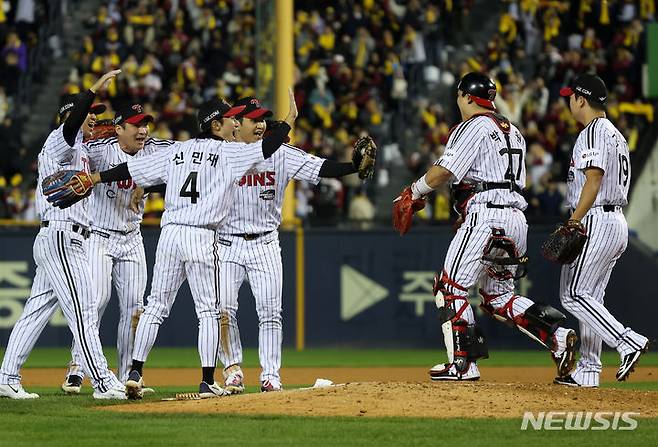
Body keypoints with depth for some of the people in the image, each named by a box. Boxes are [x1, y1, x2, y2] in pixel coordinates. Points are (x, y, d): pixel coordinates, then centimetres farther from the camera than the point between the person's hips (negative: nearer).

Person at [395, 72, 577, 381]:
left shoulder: (473, 127, -4)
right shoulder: (513, 132, 23)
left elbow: (444, 171, -14)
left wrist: (414, 192, 0)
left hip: (485, 215, -9)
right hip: (516, 216, 9)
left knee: (451, 287, -3)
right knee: (498, 297, 15)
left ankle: (463, 364, -9)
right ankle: (557, 335, -2)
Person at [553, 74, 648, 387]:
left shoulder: (593, 132, -11)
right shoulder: (616, 134, 21)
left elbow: (593, 180, -20)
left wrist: (573, 223, -22)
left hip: (595, 220, -10)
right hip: (617, 221, 10)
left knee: (573, 295, -10)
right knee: (589, 297, 11)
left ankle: (628, 342, -19)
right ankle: (587, 371, 9)